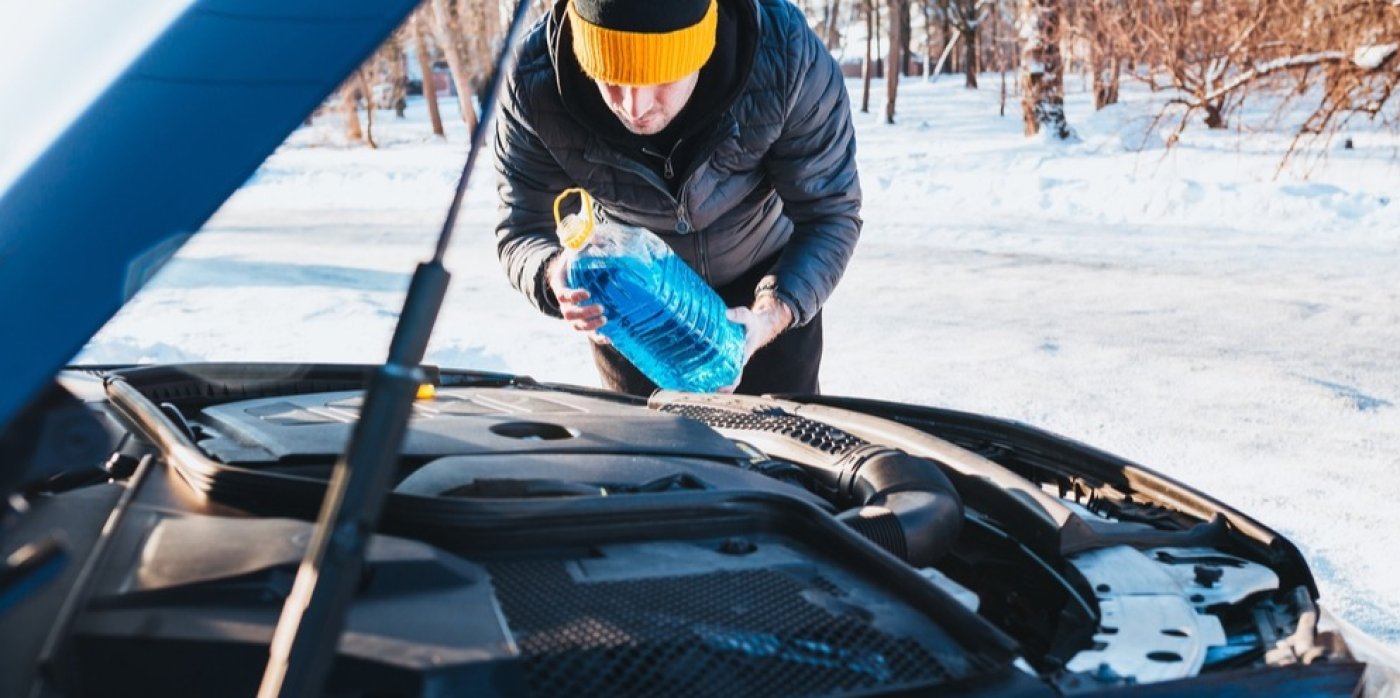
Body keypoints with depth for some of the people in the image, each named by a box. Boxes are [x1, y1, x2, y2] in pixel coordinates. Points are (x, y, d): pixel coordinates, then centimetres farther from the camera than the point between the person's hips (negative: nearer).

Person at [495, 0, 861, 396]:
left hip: (766, 279, 0)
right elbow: (523, 229, -21)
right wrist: (555, 276, -45)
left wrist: (774, 314, -42)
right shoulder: (536, 82, -31)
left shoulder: (786, 54, -34)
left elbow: (830, 212, -25)